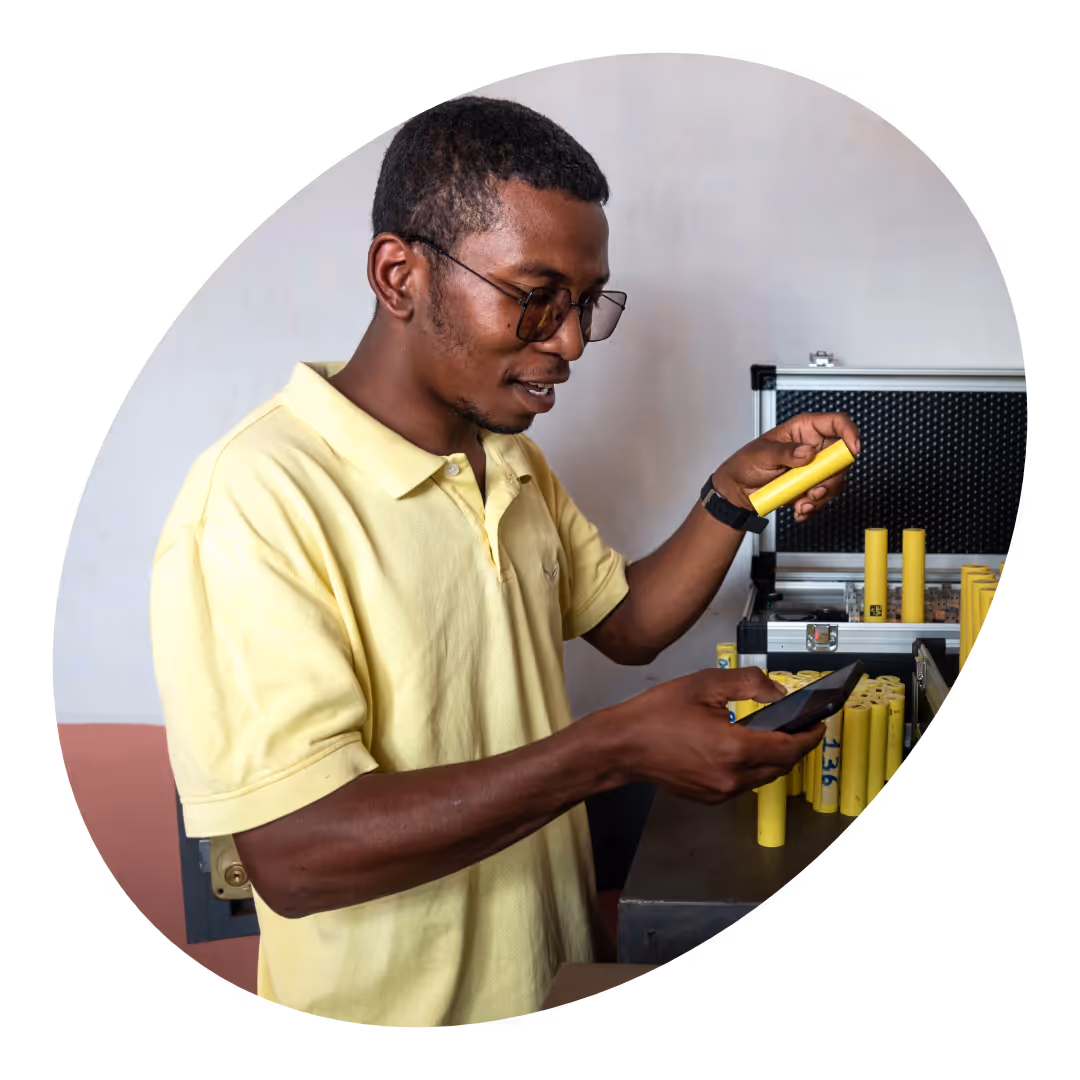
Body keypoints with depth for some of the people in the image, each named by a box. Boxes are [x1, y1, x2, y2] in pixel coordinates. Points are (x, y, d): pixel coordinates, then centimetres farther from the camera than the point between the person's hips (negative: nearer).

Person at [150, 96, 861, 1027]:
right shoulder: (256, 497, -26)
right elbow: (294, 855, -30)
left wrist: (734, 494, -4)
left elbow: (627, 626, 13)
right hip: (389, 1008, -8)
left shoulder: (516, 460, 5)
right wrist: (615, 750, -33)